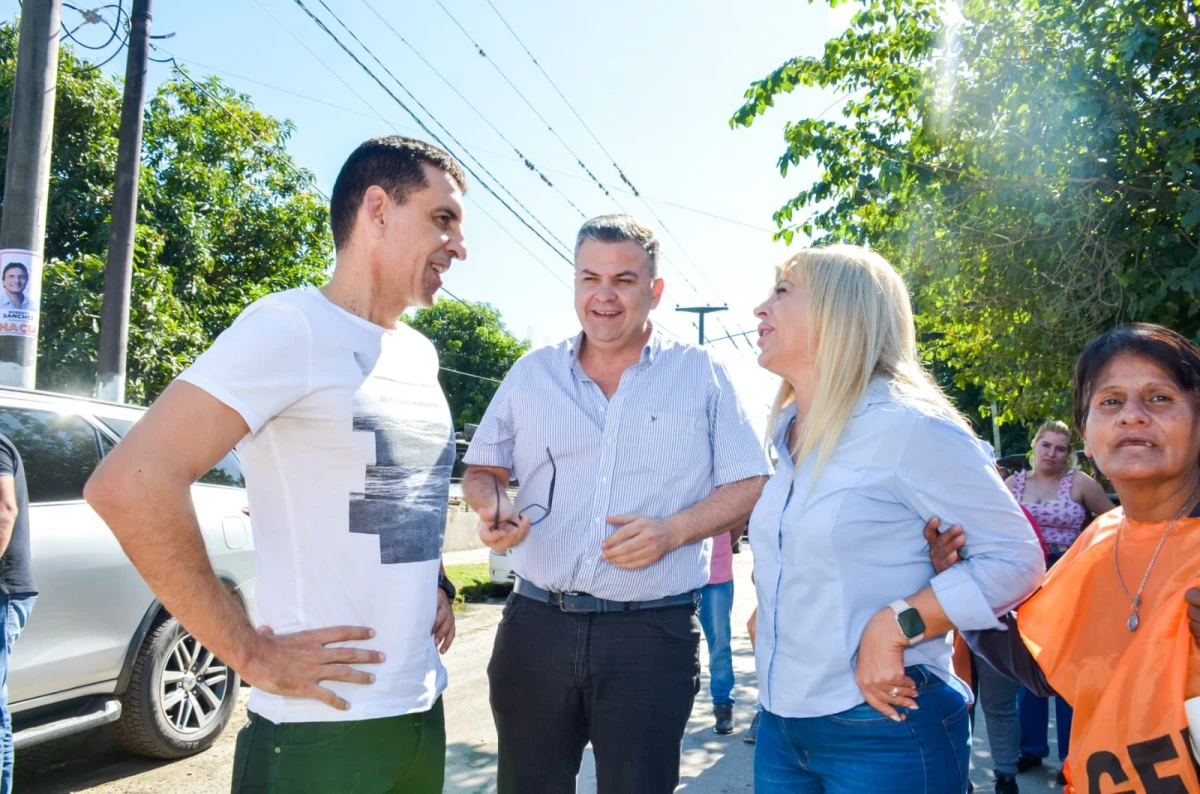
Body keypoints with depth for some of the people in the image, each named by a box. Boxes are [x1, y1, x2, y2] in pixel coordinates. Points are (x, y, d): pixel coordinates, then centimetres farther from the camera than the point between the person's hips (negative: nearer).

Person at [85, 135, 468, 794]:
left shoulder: (419, 355, 10)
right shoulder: (295, 327, -14)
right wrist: (250, 653, -19)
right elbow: (129, 484, -23)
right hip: (321, 728, -7)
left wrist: (432, 583, 10)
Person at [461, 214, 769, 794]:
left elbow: (749, 486, 2)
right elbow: (482, 469, 16)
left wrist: (674, 529, -15)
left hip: (654, 634, -2)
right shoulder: (531, 373, 9)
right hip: (535, 625, 3)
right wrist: (491, 507, -7)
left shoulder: (702, 374, 2)